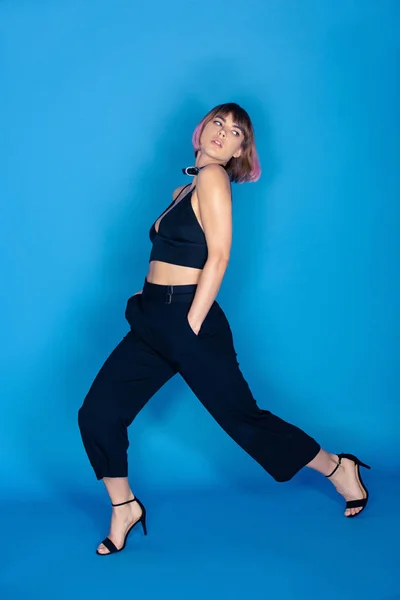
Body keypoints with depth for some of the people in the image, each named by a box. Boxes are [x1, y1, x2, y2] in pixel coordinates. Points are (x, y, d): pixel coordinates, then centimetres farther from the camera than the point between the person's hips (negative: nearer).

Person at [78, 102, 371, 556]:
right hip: (154, 320, 8)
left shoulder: (213, 178, -8)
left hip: (188, 321, -8)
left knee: (243, 419, 3)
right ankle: (124, 507, 19)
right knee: (96, 415, 0)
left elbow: (218, 256, -16)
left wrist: (192, 326, -18)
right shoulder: (185, 188, 17)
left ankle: (338, 469, 24)